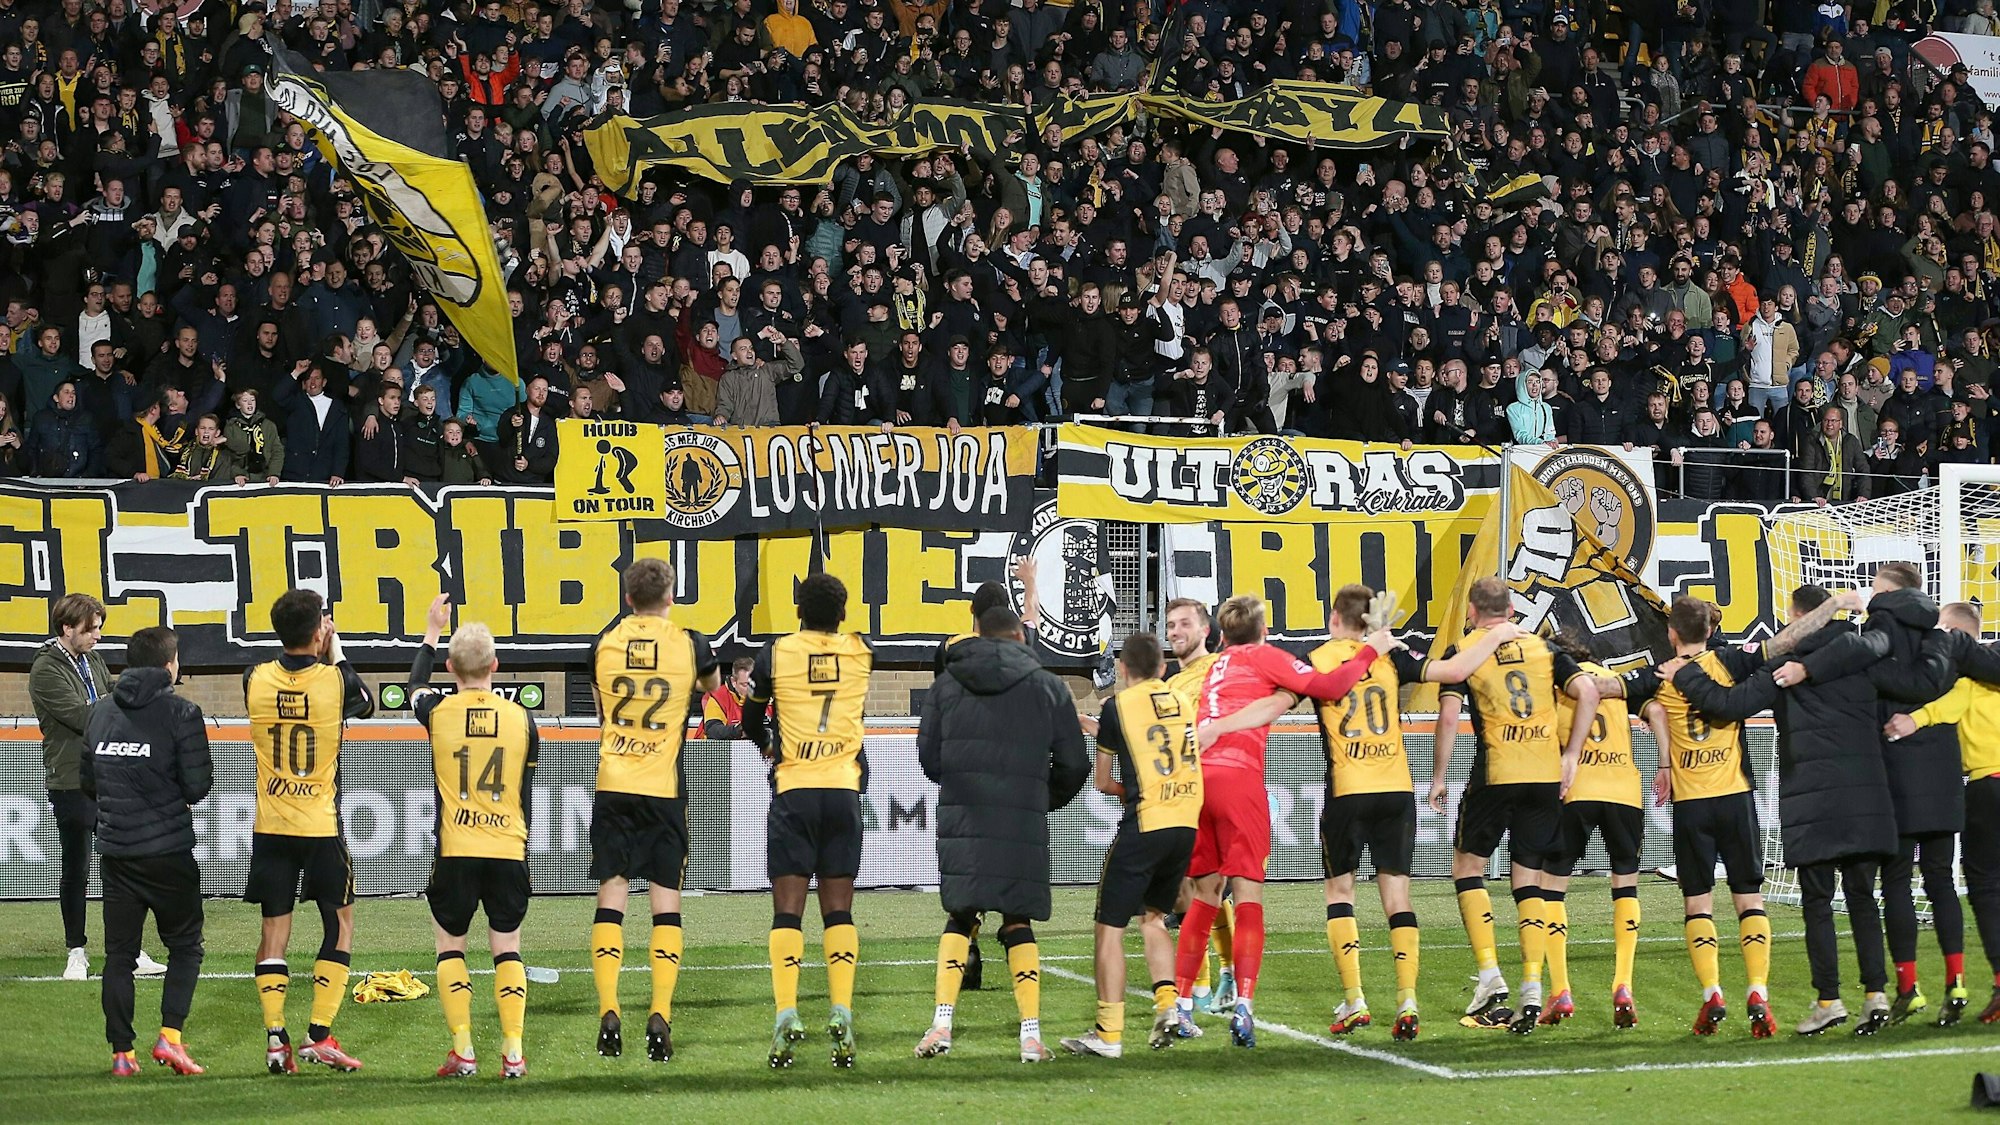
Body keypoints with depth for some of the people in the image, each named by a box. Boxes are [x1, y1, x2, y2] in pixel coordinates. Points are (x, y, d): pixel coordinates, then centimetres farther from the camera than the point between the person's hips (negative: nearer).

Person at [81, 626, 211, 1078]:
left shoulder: (101, 712, 7)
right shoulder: (180, 713, -9)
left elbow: (87, 781, 12)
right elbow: (197, 786, -12)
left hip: (115, 850, 4)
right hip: (169, 850, -4)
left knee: (119, 954, 9)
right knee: (185, 947, 8)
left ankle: (122, 1052, 7)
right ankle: (170, 1034, -8)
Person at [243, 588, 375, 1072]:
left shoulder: (256, 679, -5)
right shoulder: (334, 680, -12)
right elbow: (366, 704, 10)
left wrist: (319, 656, 17)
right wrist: (336, 654, 16)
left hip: (271, 827, 2)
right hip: (321, 827, -2)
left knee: (274, 930, 8)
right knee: (339, 923, 10)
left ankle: (275, 1036, -2)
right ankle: (319, 1035, 2)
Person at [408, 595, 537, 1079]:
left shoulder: (438, 712, -4)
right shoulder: (521, 719, 0)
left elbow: (415, 686, 22)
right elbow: (527, 796, 9)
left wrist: (431, 634, 34)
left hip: (455, 851, -1)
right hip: (508, 849, 1)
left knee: (451, 945, 10)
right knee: (507, 947, 7)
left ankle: (463, 1050, 1)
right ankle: (513, 1052, -1)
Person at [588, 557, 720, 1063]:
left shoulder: (605, 642, 3)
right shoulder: (689, 644, -2)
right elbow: (712, 684, 21)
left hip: (613, 786, 1)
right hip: (665, 789, -1)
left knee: (611, 897, 3)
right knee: (666, 902, 3)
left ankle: (608, 1013, -7)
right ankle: (660, 1015, -6)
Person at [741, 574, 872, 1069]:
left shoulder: (776, 653, 1)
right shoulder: (861, 653, 5)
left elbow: (751, 720, 16)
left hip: (793, 791, -1)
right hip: (844, 790, 1)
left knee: (787, 911, -1)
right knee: (838, 911, 5)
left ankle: (786, 1014, -15)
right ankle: (841, 1015, -7)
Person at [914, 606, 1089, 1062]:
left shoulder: (947, 683, 10)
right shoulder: (1047, 687, 8)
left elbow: (928, 756, 10)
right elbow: (1074, 764, 9)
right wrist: (1045, 800, 27)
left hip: (960, 819, 1)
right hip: (1023, 821, -1)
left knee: (959, 918, 9)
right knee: (1018, 923, 7)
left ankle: (942, 1023, -6)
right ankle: (1031, 1033, -1)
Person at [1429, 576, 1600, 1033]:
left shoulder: (1464, 651, 4)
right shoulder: (1543, 648, 13)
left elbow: (1449, 716, -8)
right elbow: (1587, 691, 1)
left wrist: (1438, 777, 0)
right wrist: (1569, 757, 5)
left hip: (1496, 773, -3)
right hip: (1547, 774, 3)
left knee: (1467, 866, 13)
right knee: (1528, 880, 9)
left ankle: (1490, 977, 0)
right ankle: (1532, 990, -2)